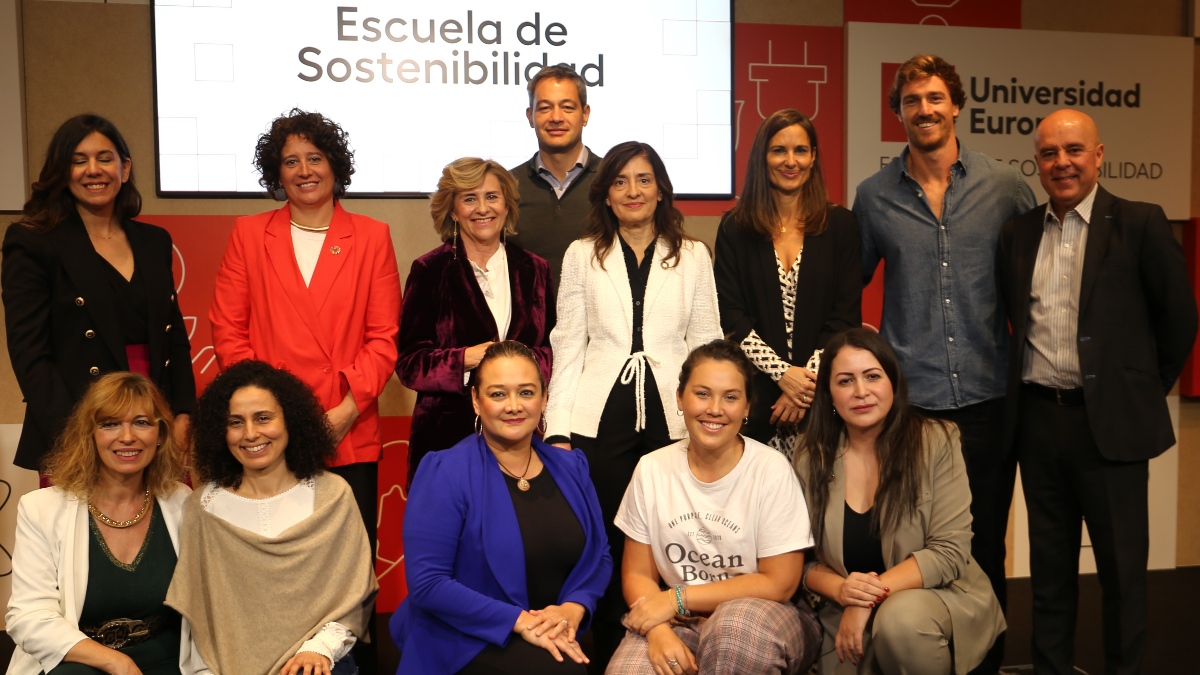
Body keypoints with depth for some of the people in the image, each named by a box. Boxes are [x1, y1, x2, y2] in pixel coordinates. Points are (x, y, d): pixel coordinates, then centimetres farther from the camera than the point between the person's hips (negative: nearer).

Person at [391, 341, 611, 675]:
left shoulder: (570, 467, 6)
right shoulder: (444, 472, -10)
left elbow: (598, 555, 9)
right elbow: (427, 582, -15)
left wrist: (573, 608, -11)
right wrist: (520, 621, -19)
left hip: (556, 636, 5)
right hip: (465, 643, -5)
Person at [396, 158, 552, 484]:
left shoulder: (533, 270, 10)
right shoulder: (430, 270, 1)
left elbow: (550, 350, 12)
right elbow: (409, 362, -2)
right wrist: (466, 359, -17)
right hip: (448, 432, -2)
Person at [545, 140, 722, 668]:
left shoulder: (693, 256, 8)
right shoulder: (582, 255, 8)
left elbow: (707, 345, 7)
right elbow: (568, 345, 5)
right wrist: (558, 428, -2)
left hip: (671, 418, 0)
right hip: (600, 421, 0)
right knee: (607, 543, 3)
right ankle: (606, 656, 20)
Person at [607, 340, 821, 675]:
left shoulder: (771, 470, -10)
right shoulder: (651, 469, -1)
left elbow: (778, 584, -10)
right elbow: (638, 573, 2)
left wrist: (678, 598, -12)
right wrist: (658, 631, -18)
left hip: (763, 620, -2)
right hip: (677, 623, 2)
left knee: (735, 623, -36)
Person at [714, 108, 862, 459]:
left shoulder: (840, 225, 6)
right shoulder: (735, 228, 5)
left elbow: (846, 315, 1)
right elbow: (731, 316, -1)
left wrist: (807, 382, -9)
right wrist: (783, 372, -11)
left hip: (822, 396, 0)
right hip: (754, 394, 0)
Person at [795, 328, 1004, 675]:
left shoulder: (936, 441, -10)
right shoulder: (811, 457, -3)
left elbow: (950, 552, -15)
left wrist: (871, 596, -24)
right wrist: (840, 590, -21)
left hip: (940, 597, -2)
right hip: (848, 619, 3)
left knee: (900, 617, -33)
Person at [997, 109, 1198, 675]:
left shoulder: (1141, 224, -4)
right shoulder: (1017, 232, 7)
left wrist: (1147, 390, 6)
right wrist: (1026, 384, 12)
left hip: (1111, 421, -3)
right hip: (1037, 420, 4)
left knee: (1121, 566, 7)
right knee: (1049, 564, 14)